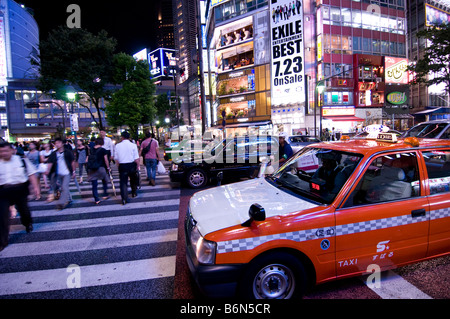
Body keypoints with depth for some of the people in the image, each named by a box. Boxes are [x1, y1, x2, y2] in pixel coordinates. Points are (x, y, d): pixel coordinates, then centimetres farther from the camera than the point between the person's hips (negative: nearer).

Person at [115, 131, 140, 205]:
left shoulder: (118, 146, 0)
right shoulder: (133, 145, -5)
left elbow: (116, 158, 5)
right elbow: (136, 158, -5)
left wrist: (118, 166, 17)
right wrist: (138, 166, 5)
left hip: (122, 165, 0)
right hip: (132, 165, 0)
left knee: (123, 182, 2)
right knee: (133, 180, 22)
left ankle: (124, 199, -5)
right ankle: (134, 193, 37)